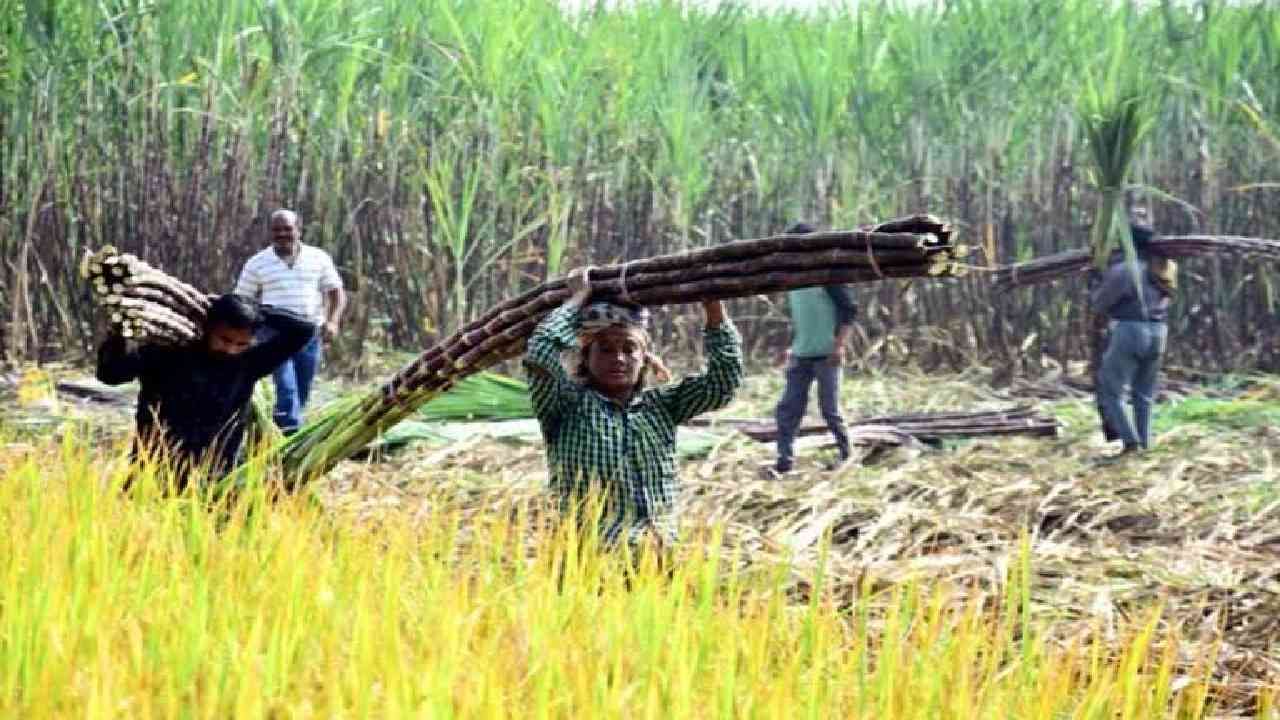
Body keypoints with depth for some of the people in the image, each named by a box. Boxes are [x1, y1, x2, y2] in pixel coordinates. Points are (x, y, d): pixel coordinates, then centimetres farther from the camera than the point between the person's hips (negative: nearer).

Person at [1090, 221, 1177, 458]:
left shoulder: (1125, 268, -11)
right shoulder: (1165, 267, 9)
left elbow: (1100, 302, -5)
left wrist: (1097, 283, 18)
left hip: (1129, 331, -7)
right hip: (1158, 333, 7)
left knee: (1112, 391, -1)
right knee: (1144, 394, 16)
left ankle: (1130, 440, -14)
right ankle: (1145, 445, 13)